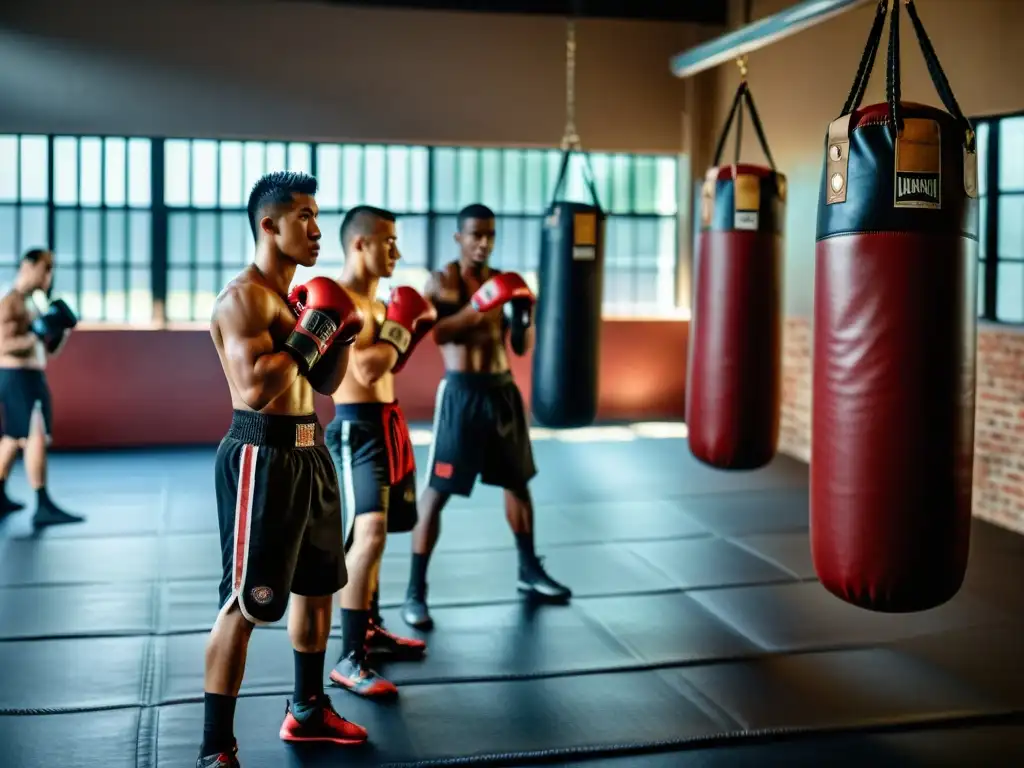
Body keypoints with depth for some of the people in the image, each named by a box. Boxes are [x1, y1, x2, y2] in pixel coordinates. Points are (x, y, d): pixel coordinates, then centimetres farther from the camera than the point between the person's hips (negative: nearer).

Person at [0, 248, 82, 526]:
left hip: (32, 379, 11)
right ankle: (44, 507, -20)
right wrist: (39, 333, -23)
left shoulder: (31, 304, 18)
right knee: (36, 438, -17)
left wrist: (62, 329, 2)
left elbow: (50, 350, 19)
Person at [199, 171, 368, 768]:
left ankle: (308, 710, 37)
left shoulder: (299, 294, 14)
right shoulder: (244, 297, -15)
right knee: (244, 606, -6)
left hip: (308, 452, 10)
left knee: (318, 585, 20)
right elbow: (257, 387, -26)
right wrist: (312, 329, -21)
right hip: (262, 457, -10)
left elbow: (325, 383, 18)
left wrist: (340, 336, 2)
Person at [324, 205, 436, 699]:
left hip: (388, 422, 10)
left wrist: (414, 327, 11)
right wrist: (399, 327, -13)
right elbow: (367, 370, -25)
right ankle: (350, 660, -17)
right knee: (369, 534, -20)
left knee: (373, 534, 19)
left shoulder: (374, 300, 14)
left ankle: (371, 631, 34)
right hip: (357, 427, -10)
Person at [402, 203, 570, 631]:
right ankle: (415, 592, 0)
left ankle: (529, 571, 33)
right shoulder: (441, 282, -4)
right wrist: (476, 308, -30)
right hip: (462, 391, -6)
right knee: (437, 490, -6)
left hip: (503, 389, 6)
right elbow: (429, 332, -22)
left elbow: (523, 348, 11)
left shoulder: (503, 281, 9)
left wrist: (526, 315, -9)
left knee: (517, 481, 16)